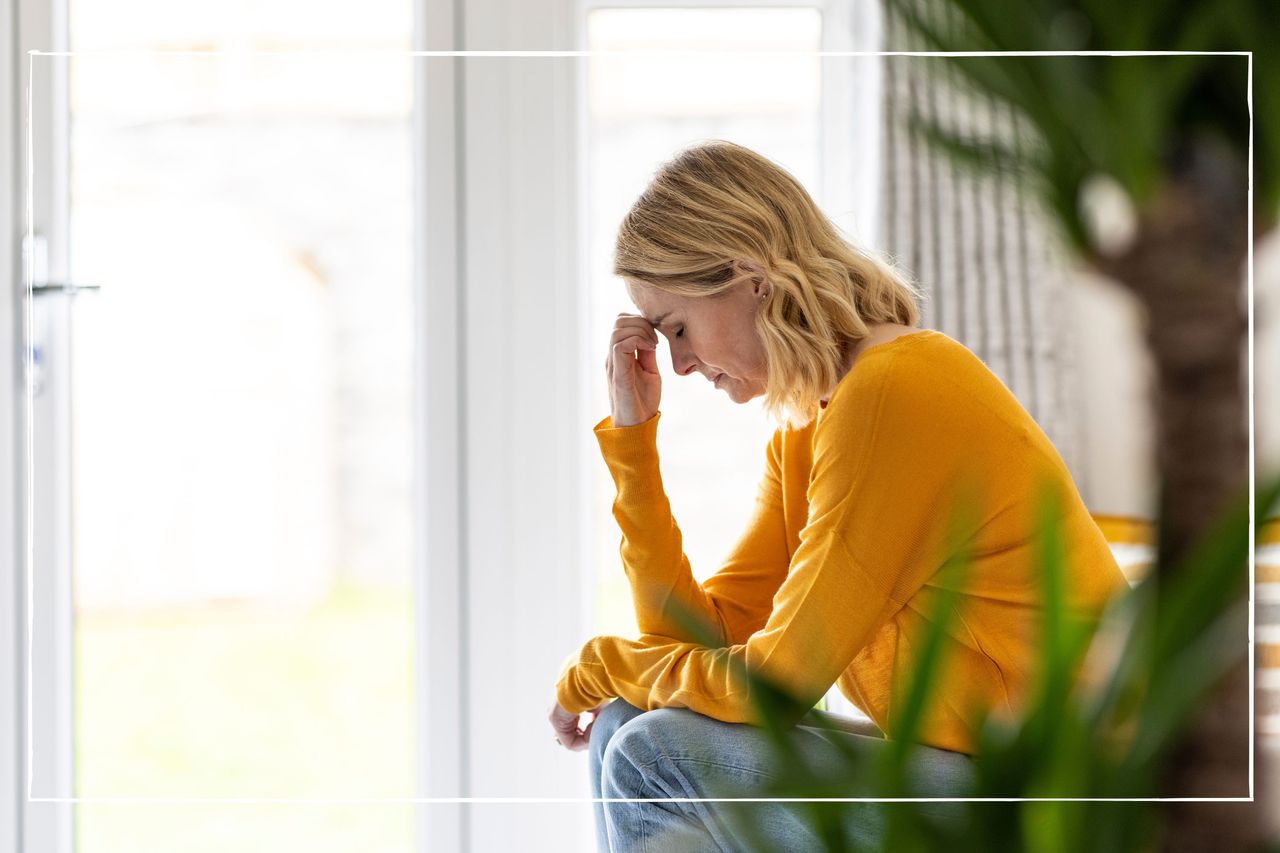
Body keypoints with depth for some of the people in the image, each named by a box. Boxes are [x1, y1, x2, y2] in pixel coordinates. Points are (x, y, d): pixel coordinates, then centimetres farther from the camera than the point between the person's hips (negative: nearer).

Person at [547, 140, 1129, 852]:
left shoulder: (896, 393, -18)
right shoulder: (806, 428, 11)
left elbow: (771, 680, -17)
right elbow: (703, 638, 7)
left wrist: (597, 667, 0)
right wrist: (632, 437, 6)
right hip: (963, 769, 9)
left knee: (657, 757, -11)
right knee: (630, 729, 5)